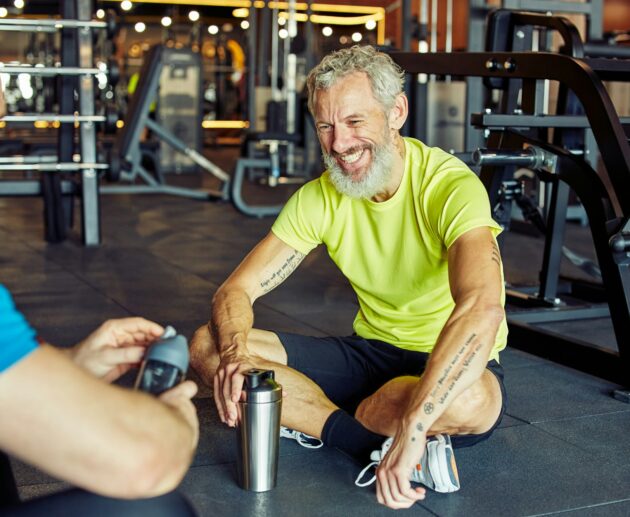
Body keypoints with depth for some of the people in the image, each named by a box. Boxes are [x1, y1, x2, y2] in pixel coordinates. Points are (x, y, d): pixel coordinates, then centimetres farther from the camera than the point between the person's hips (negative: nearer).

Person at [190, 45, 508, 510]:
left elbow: (481, 309, -40)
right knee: (207, 346, -12)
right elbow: (237, 289, -4)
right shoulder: (320, 198, -4)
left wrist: (409, 432, -47)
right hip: (372, 352, 6)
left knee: (471, 402, -43)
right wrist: (234, 355, -28)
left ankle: (315, 418, -16)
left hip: (448, 365, -5)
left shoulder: (451, 187, -23)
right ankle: (380, 442, -20)